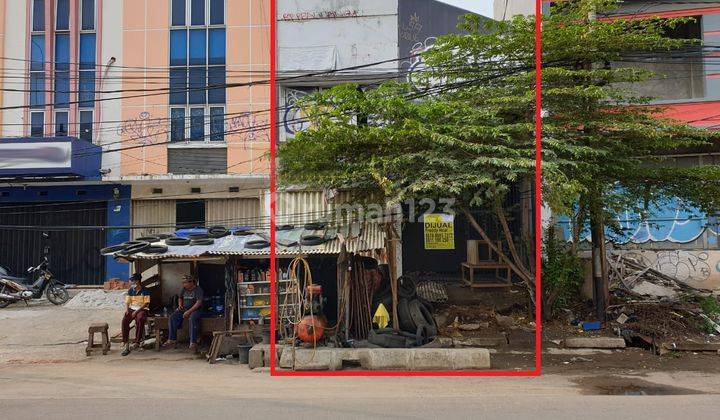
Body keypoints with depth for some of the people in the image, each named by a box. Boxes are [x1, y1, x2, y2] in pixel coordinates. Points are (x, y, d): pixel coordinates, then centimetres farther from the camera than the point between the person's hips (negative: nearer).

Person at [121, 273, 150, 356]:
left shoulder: (145, 291, -4)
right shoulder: (130, 290, 11)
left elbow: (146, 303, -10)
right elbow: (127, 302, 11)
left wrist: (137, 311, -19)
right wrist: (127, 309, -11)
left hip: (142, 310, -4)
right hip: (132, 309, 4)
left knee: (139, 320, -38)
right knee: (125, 320, -27)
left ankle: (137, 342, -32)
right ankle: (126, 344, -27)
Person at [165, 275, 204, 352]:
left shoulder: (198, 290, -9)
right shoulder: (184, 289, 12)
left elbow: (199, 303, -20)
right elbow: (180, 298, 30)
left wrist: (189, 311, -27)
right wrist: (180, 304, 7)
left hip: (195, 309, -7)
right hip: (184, 309, 7)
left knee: (192, 318, -38)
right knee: (173, 317, -16)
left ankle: (193, 343, -40)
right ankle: (172, 340, -13)